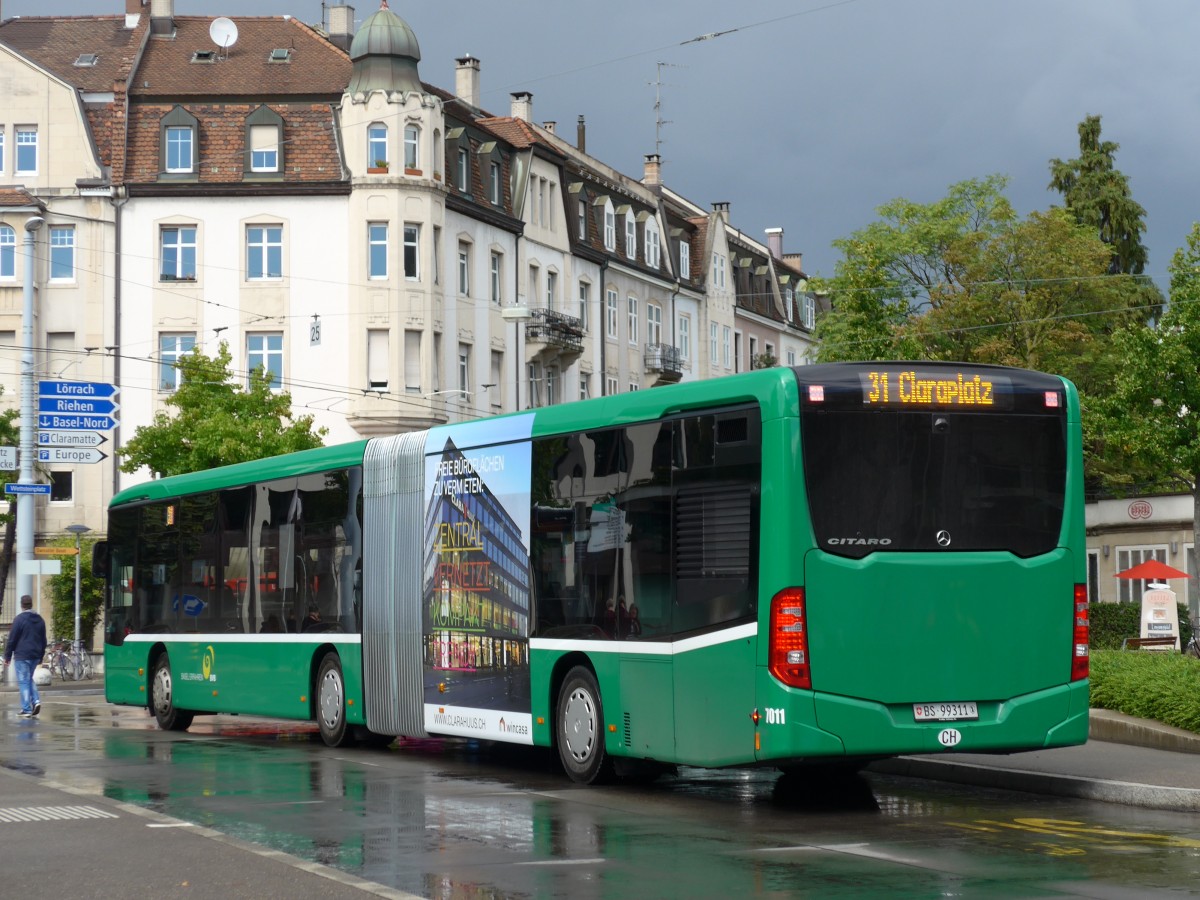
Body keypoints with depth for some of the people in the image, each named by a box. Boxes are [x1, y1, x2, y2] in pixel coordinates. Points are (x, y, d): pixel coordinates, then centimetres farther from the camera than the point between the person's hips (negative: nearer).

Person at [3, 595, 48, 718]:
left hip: (22, 656, -6)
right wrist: (41, 656, 24)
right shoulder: (40, 620, 10)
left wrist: (7, 656, -2)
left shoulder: (19, 619, -10)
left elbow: (12, 640, -9)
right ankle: (36, 701, 1)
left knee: (23, 681, -3)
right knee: (29, 679, 21)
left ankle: (26, 710, -5)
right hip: (35, 656, 6)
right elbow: (43, 640, 17)